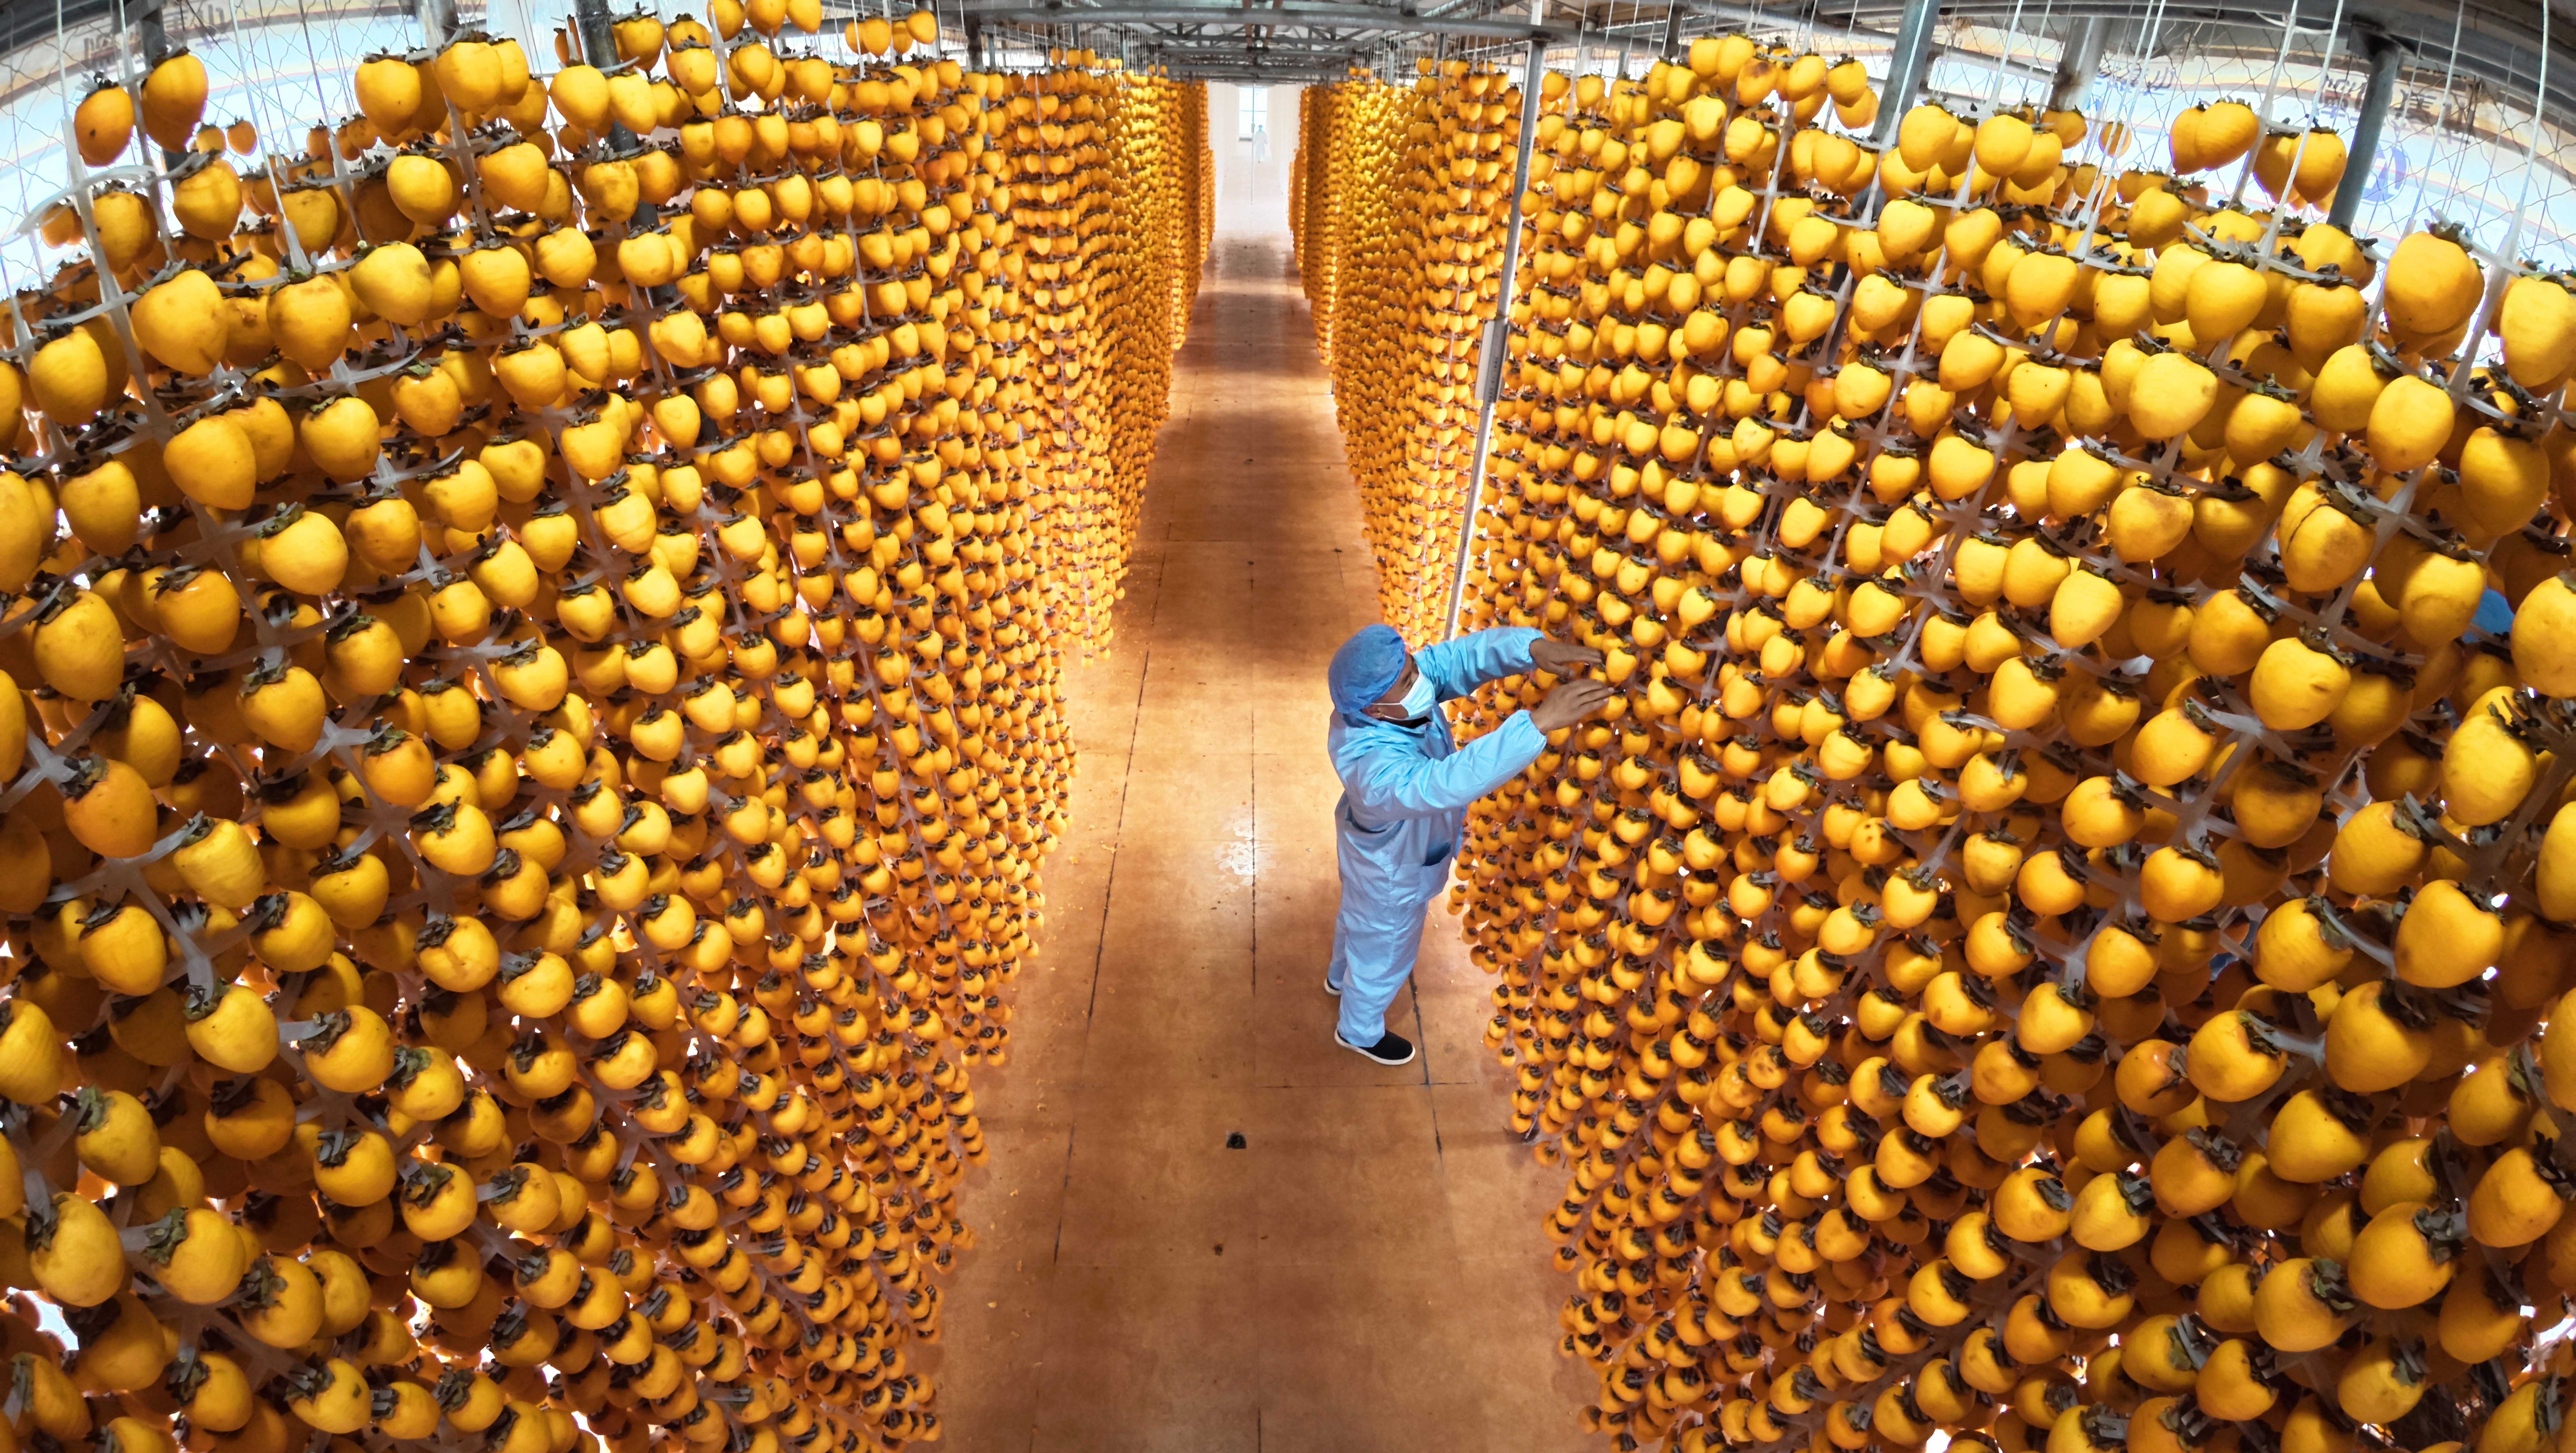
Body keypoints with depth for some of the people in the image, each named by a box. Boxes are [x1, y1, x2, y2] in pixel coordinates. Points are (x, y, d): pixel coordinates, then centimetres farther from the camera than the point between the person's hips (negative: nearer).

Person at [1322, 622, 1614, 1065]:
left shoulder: (1400, 681, -28)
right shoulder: (1377, 768, -50)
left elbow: (1464, 654, -28)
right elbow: (1450, 782, -63)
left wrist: (1534, 647, -46)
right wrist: (1540, 722, -66)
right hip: (1392, 870, -7)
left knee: (1359, 916, 36)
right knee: (1385, 953, 23)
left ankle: (1341, 976, 68)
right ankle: (1360, 1031, 54)